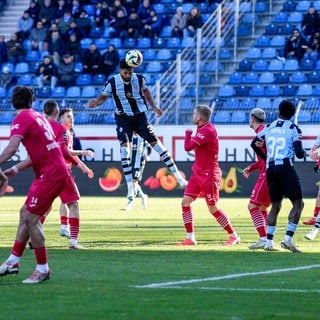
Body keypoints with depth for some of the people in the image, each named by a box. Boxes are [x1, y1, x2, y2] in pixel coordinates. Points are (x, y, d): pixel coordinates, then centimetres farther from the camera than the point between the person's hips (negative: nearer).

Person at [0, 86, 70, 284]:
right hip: (59, 170, 9)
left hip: (50, 174, -9)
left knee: (30, 219, -7)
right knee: (26, 213, 14)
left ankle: (43, 269, -3)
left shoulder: (22, 119, -9)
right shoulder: (39, 117, 18)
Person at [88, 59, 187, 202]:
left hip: (140, 116, 2)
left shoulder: (140, 79, -7)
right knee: (124, 146, -19)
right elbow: (103, 97, -3)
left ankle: (178, 177, 8)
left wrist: (153, 107, 13)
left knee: (155, 142, -1)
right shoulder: (112, 83, -14)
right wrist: (95, 102, -24)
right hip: (123, 118, -2)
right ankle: (130, 187, -17)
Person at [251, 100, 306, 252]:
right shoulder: (293, 129, -3)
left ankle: (269, 241, 9)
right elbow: (299, 153, -9)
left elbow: (254, 144, 21)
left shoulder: (269, 127, 12)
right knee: (298, 203, 0)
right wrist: (304, 153, 14)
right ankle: (288, 238, -14)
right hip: (285, 167, -6)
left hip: (270, 168, 6)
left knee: (275, 205, 15)